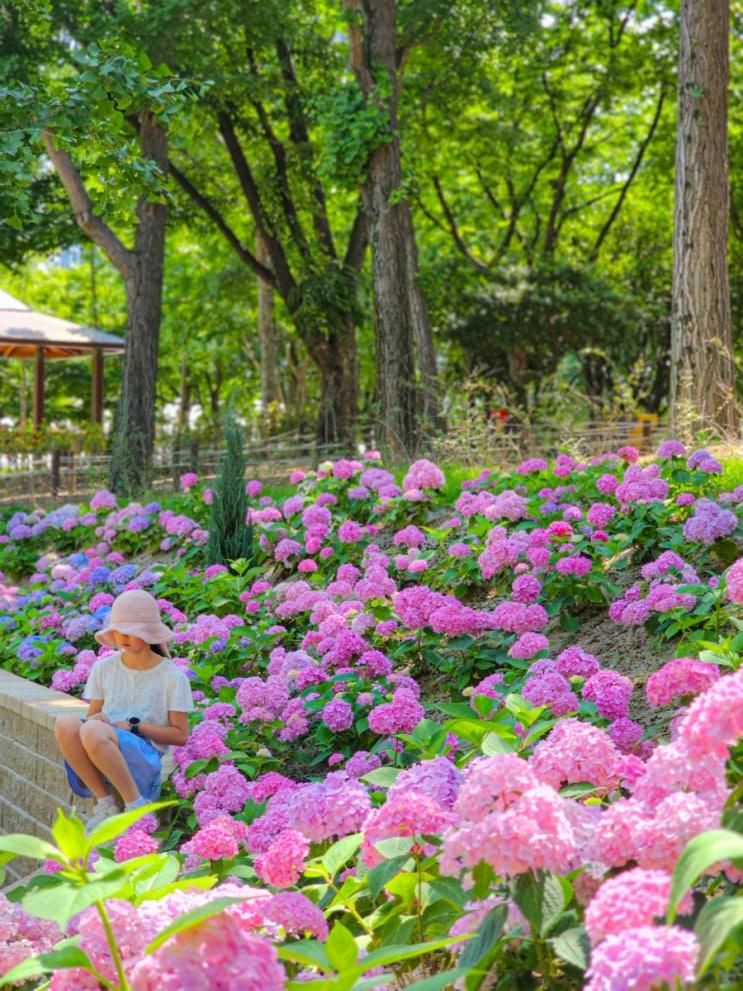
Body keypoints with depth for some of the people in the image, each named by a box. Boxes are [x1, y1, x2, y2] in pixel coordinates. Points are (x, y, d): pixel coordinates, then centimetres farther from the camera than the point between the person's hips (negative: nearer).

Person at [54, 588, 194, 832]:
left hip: (146, 755, -4)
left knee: (92, 730, -36)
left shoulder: (172, 677, 2)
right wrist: (96, 719, -11)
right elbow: (92, 714, 14)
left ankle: (136, 804, -21)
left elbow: (180, 735, 2)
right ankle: (104, 802, -16)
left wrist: (134, 726, -9)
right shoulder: (104, 668, 13)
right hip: (100, 750, 4)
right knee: (65, 724, -30)